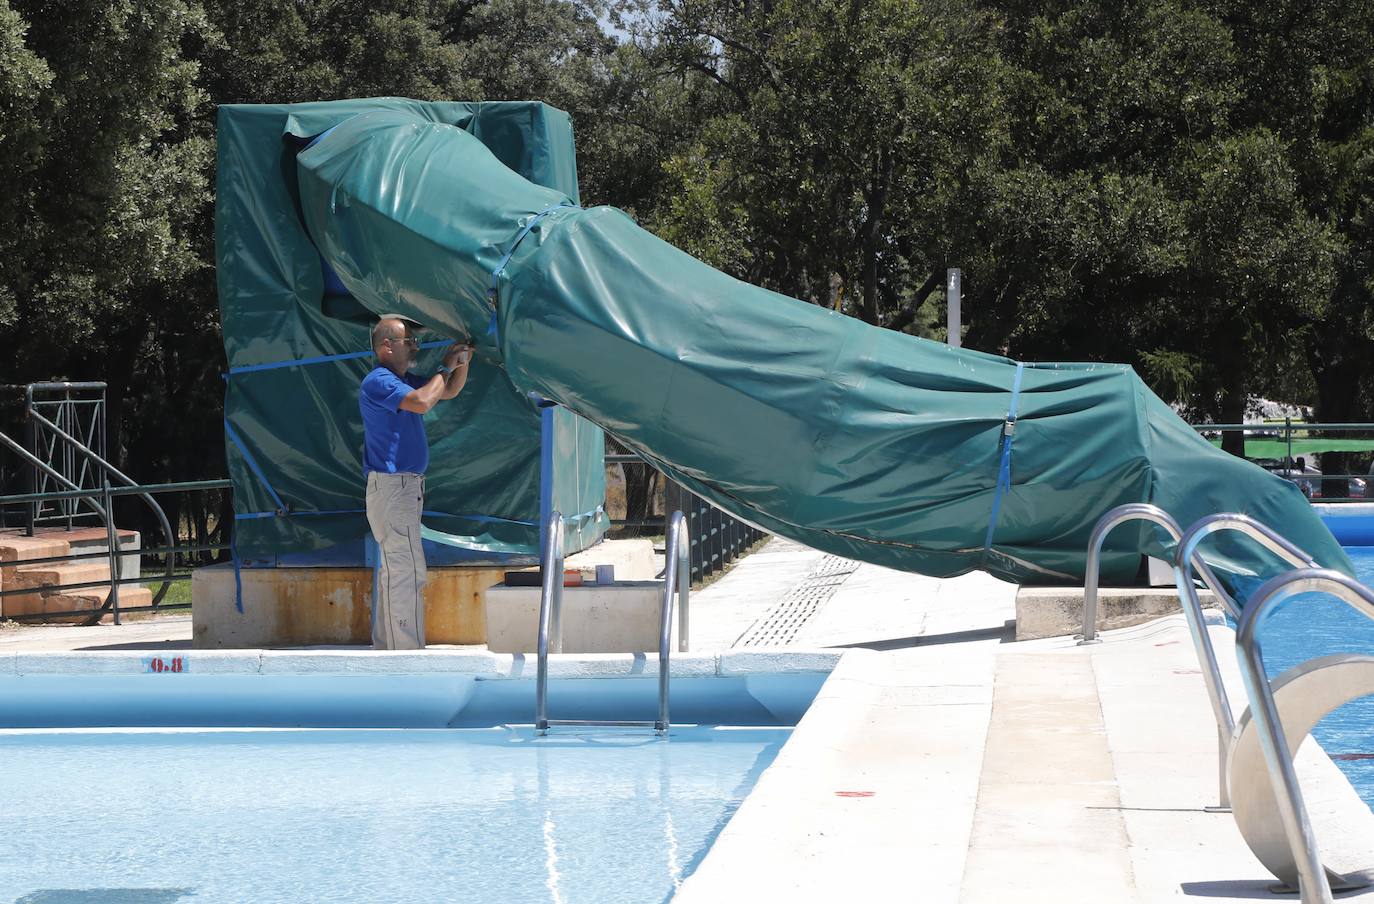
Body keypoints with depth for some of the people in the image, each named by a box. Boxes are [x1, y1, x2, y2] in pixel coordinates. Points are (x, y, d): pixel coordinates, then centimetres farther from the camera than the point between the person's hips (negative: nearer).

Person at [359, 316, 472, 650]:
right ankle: (408, 655, -13)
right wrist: (446, 368, -15)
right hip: (392, 487, -11)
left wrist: (463, 362, 8)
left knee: (391, 570, 13)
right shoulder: (379, 381, -13)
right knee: (407, 572, -12)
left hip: (404, 487, 11)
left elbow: (449, 392, 26)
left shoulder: (403, 380, 18)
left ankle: (384, 647, 19)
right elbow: (421, 402, -29)